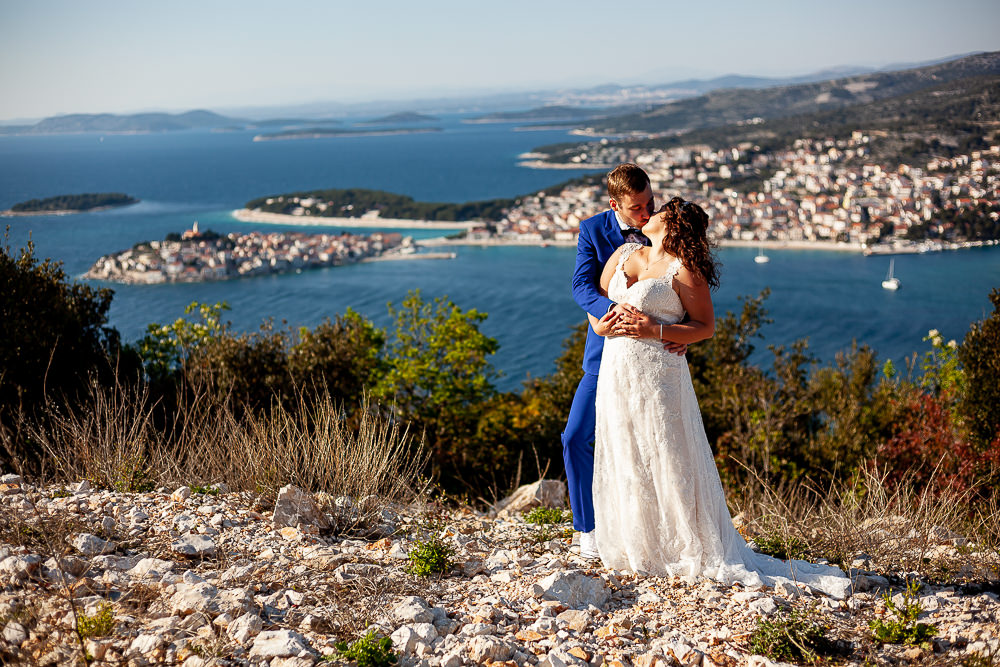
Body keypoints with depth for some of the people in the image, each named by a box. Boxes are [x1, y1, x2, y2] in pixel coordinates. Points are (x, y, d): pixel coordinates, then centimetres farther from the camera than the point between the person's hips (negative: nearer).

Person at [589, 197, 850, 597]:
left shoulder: (683, 271, -7)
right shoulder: (625, 254, 12)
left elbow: (706, 327, -7)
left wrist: (654, 331, -17)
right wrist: (600, 325, -1)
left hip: (658, 373, -7)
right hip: (617, 371, 7)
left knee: (668, 463, -3)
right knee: (623, 461, 11)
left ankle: (700, 553, 8)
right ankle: (637, 549, 24)